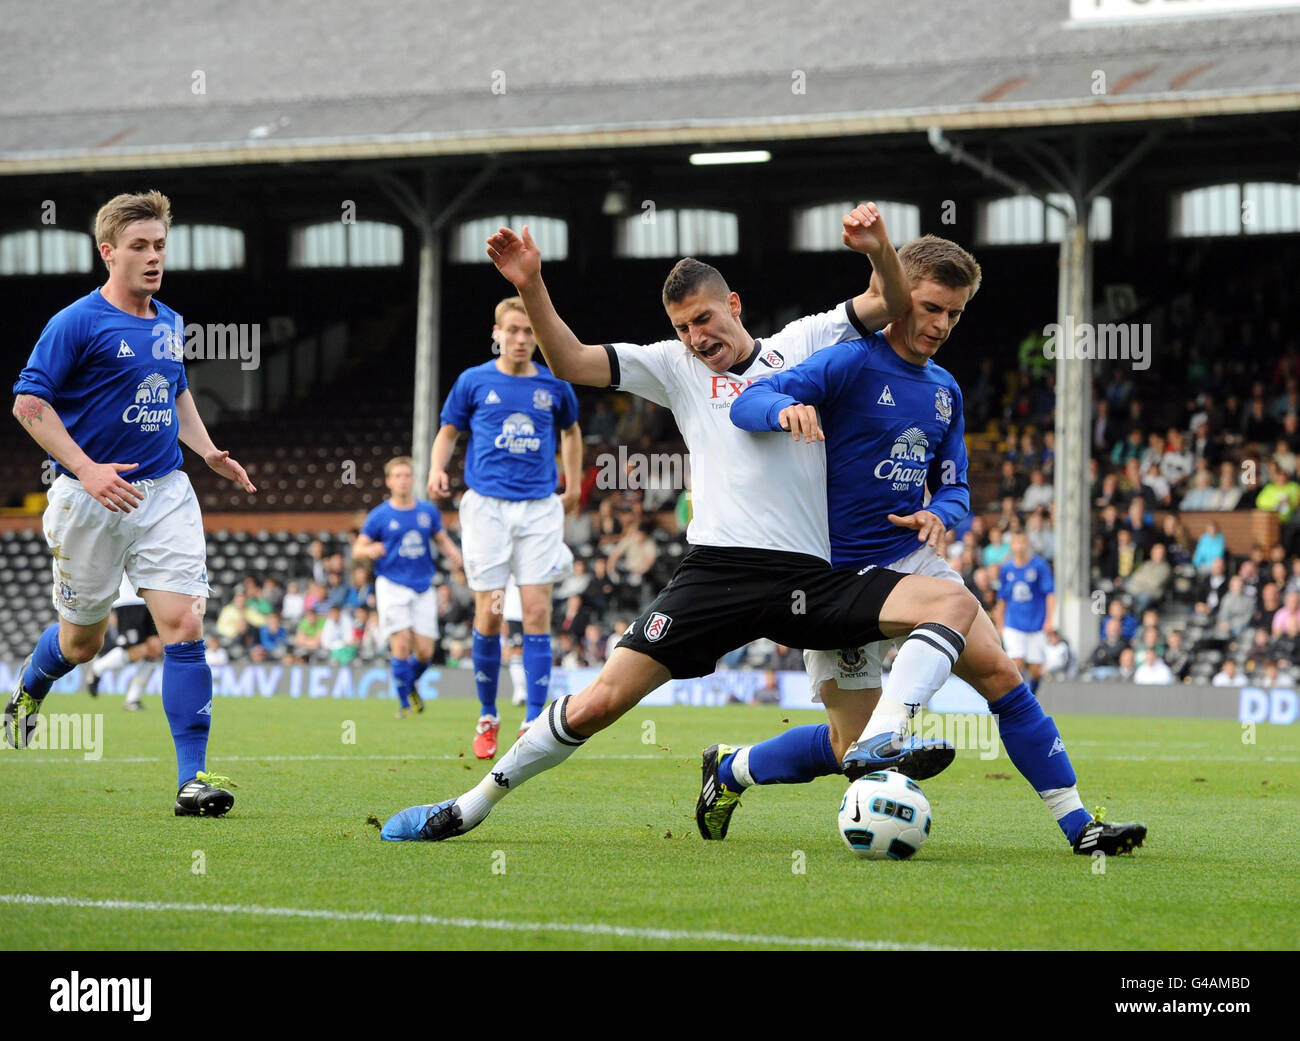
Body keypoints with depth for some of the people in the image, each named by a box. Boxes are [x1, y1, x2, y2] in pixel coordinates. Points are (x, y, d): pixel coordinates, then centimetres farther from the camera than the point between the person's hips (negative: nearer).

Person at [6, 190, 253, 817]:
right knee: (82, 641, 10)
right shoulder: (77, 323, -11)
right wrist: (87, 471, -22)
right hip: (90, 502, -4)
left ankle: (193, 778, -13)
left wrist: (208, 452, 11)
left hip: (165, 494, 4)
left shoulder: (170, 323, 10)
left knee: (185, 625, -11)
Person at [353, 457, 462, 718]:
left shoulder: (428, 511, 7)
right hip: (392, 586, -3)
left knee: (425, 652, -1)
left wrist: (452, 551, -3)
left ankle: (411, 684, 31)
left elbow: (442, 539, 20)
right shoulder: (380, 516, -1)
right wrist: (370, 550, -22)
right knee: (402, 644, -15)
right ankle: (405, 701, 0)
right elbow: (357, 550, 2)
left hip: (423, 588, 3)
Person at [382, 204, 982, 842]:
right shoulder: (676, 366, 16)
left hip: (814, 576, 1)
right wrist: (531, 288, -7)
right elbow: (570, 364, 8)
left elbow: (891, 304, 8)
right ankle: (469, 808, 4)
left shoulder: (803, 344, 16)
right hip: (719, 569, -1)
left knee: (955, 602, -19)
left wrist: (879, 252, -14)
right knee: (601, 700, -10)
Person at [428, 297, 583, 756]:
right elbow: (448, 432, 11)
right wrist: (437, 470, -9)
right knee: (489, 616, -4)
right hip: (487, 506, -1)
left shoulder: (554, 386, 7)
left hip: (540, 508, 1)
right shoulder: (474, 381, 2)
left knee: (537, 612, -7)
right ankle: (487, 719, 12)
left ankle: (534, 724, -4)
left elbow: (571, 430, 26)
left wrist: (573, 487, 21)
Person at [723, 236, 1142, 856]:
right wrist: (789, 409, -48)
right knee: (852, 747, -4)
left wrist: (939, 514, -9)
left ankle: (1077, 824, -7)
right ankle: (730, 769, 21)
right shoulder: (853, 363, -12)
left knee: (998, 672, -10)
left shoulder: (945, 391, 10)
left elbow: (954, 487, 16)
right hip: (836, 570, -6)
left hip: (911, 559, 6)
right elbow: (748, 403, -23)